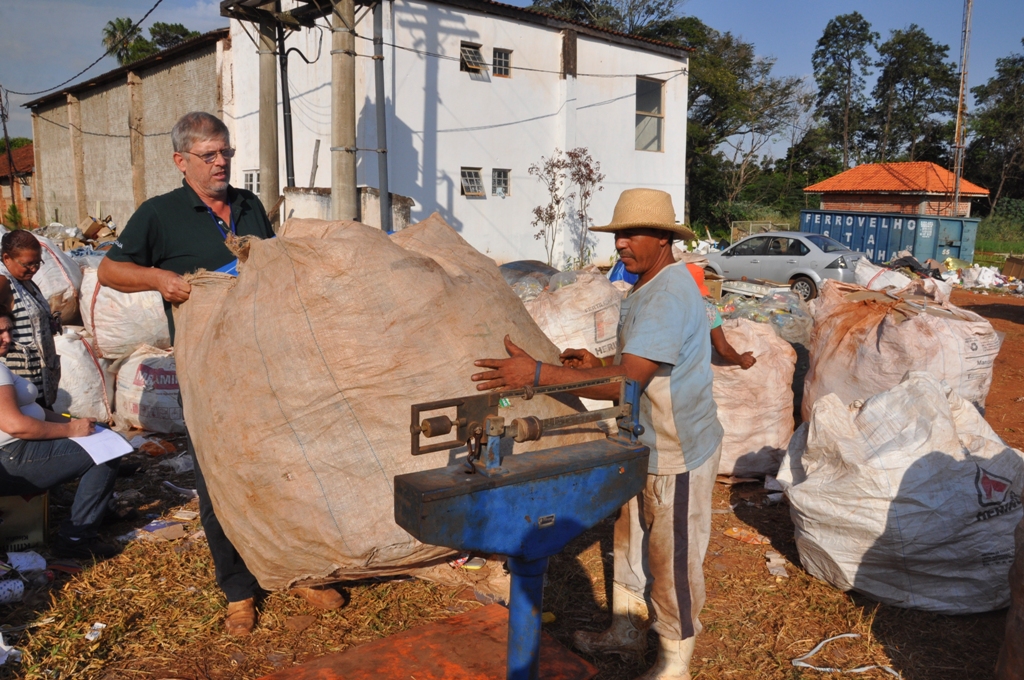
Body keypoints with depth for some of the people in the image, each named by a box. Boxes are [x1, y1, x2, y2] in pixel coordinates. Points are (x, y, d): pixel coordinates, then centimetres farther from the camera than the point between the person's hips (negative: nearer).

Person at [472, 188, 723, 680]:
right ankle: (625, 631, 41)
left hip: (677, 454, -10)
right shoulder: (645, 289, 9)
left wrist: (537, 374, -36)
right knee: (628, 542, 21)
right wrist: (598, 364, 2)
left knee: (673, 559, 7)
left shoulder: (669, 296, -26)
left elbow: (627, 381, -34)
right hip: (644, 448, 10)